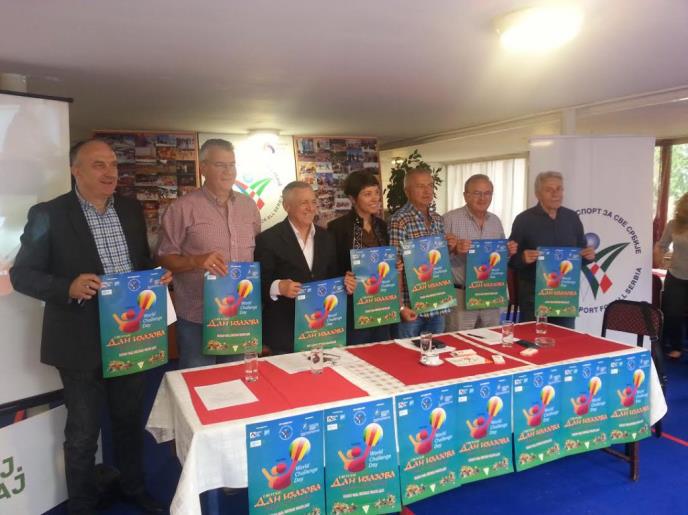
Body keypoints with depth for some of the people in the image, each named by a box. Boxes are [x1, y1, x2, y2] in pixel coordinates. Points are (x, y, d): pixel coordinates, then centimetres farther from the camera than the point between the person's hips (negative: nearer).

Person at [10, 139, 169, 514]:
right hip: (82, 343, -4)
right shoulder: (48, 214, -10)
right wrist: (68, 287, -25)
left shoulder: (131, 209, 5)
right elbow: (21, 274, -9)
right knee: (82, 433, 12)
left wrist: (158, 276, -7)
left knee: (130, 419, 21)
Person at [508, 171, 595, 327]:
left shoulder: (572, 218, 8)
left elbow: (581, 253, 15)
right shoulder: (524, 219, -6)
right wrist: (523, 258, -26)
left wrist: (588, 255, -6)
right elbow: (511, 258, -5)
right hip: (533, 293, -4)